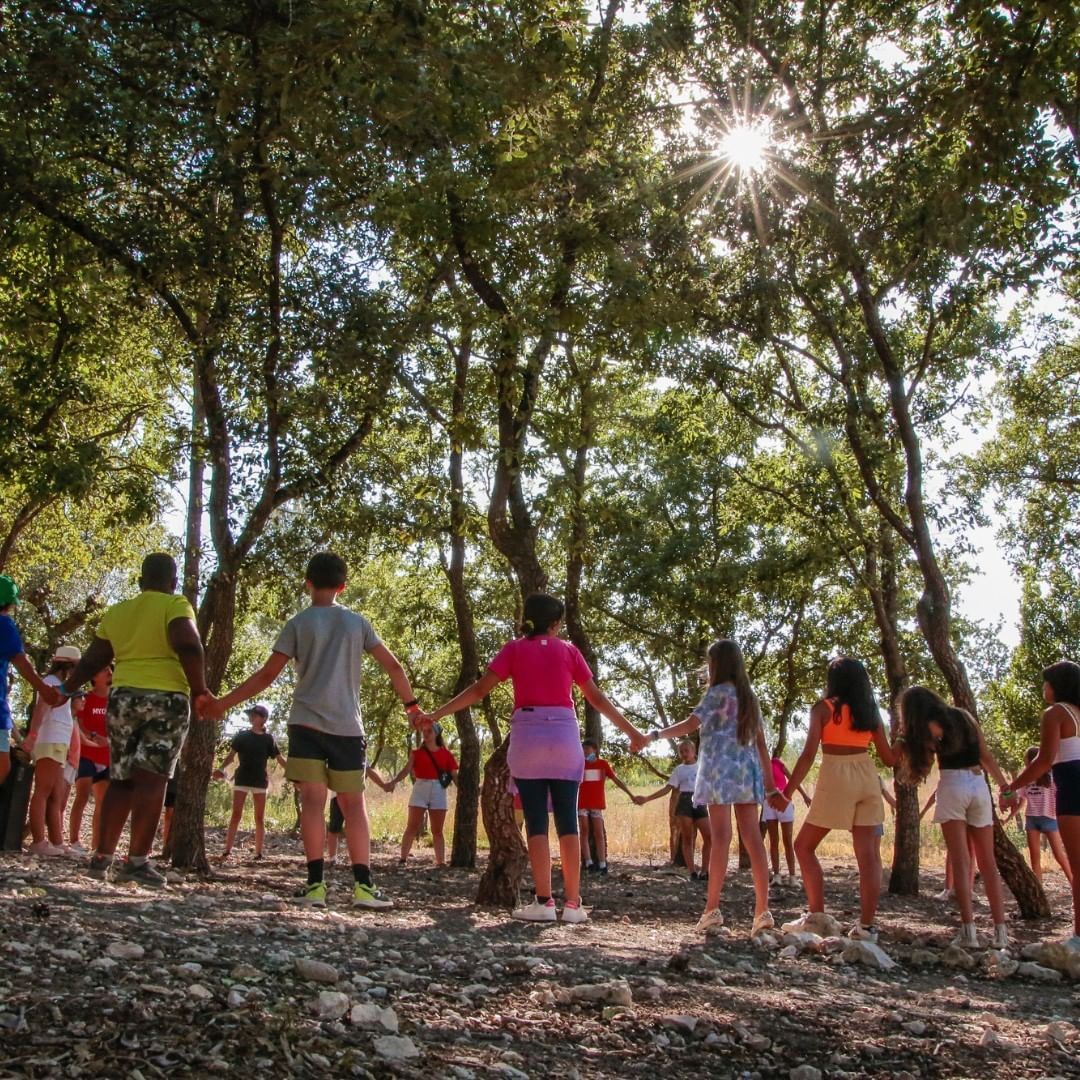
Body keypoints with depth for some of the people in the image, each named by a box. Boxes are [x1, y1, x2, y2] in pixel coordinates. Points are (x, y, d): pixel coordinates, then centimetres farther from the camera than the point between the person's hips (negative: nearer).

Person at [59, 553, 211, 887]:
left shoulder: (116, 612, 14)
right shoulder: (176, 606, -2)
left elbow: (93, 659, 18)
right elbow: (188, 646, -18)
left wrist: (67, 688, 32)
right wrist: (198, 689, -10)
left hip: (123, 697, 5)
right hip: (166, 699, -5)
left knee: (121, 779, 12)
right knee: (152, 779, -6)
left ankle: (103, 857, 11)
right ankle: (137, 860, -10)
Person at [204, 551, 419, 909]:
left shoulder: (298, 623, 4)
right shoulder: (357, 622, 10)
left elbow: (266, 676, 0)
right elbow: (394, 668, 8)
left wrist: (222, 704, 8)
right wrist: (411, 706, 21)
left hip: (306, 724, -1)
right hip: (347, 727, 2)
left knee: (313, 801, -3)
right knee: (353, 804, 6)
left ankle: (316, 884, -9)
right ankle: (364, 885, 0)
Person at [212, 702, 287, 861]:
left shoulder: (268, 739, 5)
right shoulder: (241, 736, 3)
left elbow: (280, 759, 7)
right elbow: (231, 755, 3)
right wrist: (221, 768, -14)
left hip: (260, 782, 1)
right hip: (241, 780, -1)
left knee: (260, 818, 3)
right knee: (236, 815, -5)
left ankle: (258, 853, 6)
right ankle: (227, 851, -7)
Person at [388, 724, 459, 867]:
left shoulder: (446, 754, 8)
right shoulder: (417, 753, 6)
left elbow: (455, 776, 7)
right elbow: (406, 770, -7)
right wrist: (394, 782, -25)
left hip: (439, 792, 1)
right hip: (420, 790, -1)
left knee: (437, 830, 4)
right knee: (412, 827, -5)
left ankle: (441, 861, 5)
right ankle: (403, 859, -6)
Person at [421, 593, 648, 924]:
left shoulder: (514, 649, 4)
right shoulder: (568, 650, 8)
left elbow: (480, 689, -3)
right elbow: (597, 698, 9)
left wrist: (436, 714, 0)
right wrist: (631, 731, 16)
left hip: (528, 735, -1)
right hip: (564, 736, 1)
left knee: (536, 822, 2)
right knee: (567, 822, 5)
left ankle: (544, 902, -3)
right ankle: (573, 903, 5)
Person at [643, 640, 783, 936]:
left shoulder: (718, 692, -3)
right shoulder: (750, 696, 16)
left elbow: (691, 724, -15)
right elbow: (761, 744, 15)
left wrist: (654, 736, -10)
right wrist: (771, 787, 17)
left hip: (721, 770, -6)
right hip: (747, 772, 6)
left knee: (721, 837, -8)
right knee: (753, 839, 3)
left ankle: (712, 909, -7)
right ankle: (762, 911, 0)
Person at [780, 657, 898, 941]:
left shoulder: (823, 708, -3)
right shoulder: (870, 710, 10)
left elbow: (808, 755, -10)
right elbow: (888, 757, 12)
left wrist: (787, 792, -8)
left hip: (836, 778, -5)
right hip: (867, 778, 5)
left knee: (804, 846, 9)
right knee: (868, 854, 4)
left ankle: (815, 915, 2)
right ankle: (866, 925, 2)